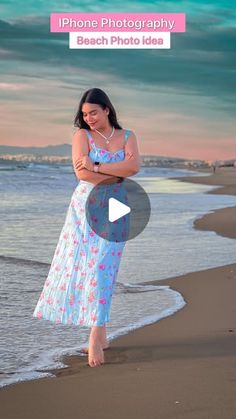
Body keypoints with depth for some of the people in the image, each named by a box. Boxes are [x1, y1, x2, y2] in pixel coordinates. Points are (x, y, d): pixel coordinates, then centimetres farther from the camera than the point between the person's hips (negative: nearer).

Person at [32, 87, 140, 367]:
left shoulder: (127, 136, 8)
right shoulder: (82, 135, 2)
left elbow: (134, 166, -11)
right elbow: (82, 173, -14)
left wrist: (96, 167, -16)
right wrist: (118, 173, -10)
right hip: (84, 208, 0)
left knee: (101, 269, -9)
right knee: (79, 267, -2)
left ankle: (95, 338, -9)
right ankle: (101, 336, 9)